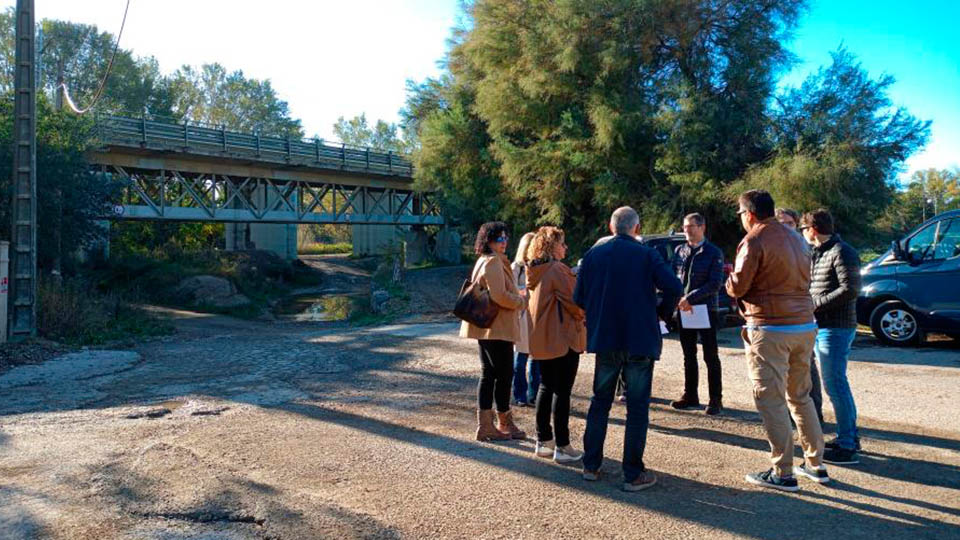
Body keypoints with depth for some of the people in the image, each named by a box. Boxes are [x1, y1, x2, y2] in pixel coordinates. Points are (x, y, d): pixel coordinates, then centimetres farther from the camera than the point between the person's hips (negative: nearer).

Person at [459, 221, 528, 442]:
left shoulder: (485, 261, 17)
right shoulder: (493, 262, -16)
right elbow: (500, 296, -23)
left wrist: (518, 295, 14)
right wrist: (523, 301, -9)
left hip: (487, 327, 11)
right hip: (497, 327, -11)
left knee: (488, 374, 12)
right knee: (505, 374, 0)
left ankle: (485, 425, 17)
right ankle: (505, 424, 11)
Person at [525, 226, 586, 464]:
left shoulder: (536, 272, 11)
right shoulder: (558, 270, -16)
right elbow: (575, 303, -16)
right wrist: (584, 315, 5)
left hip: (541, 339, 9)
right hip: (563, 339, -9)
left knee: (546, 388, 15)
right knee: (562, 391, -4)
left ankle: (543, 440, 21)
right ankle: (562, 447, 1)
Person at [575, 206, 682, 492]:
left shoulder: (593, 253, 3)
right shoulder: (646, 254, -5)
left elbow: (579, 298, 2)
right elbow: (673, 287, -18)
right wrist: (663, 312, 0)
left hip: (604, 340, 3)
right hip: (640, 340, -3)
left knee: (600, 402, 16)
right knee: (637, 407, 5)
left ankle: (591, 465, 20)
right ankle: (633, 474, 9)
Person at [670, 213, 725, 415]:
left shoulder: (714, 253, -5)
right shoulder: (680, 250, 9)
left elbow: (715, 284, -12)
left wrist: (691, 298, -19)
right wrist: (680, 300, -7)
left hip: (706, 309, -5)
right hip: (683, 310, 5)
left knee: (711, 357, 2)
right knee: (689, 356, 12)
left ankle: (716, 399, 10)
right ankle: (690, 396, 21)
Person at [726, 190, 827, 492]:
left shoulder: (754, 241, -11)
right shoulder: (793, 238, 15)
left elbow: (737, 287, -13)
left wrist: (731, 279, 9)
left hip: (770, 330, -8)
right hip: (805, 326, 8)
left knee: (770, 400, -1)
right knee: (801, 396, 18)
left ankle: (783, 473, 2)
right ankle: (816, 464, 25)